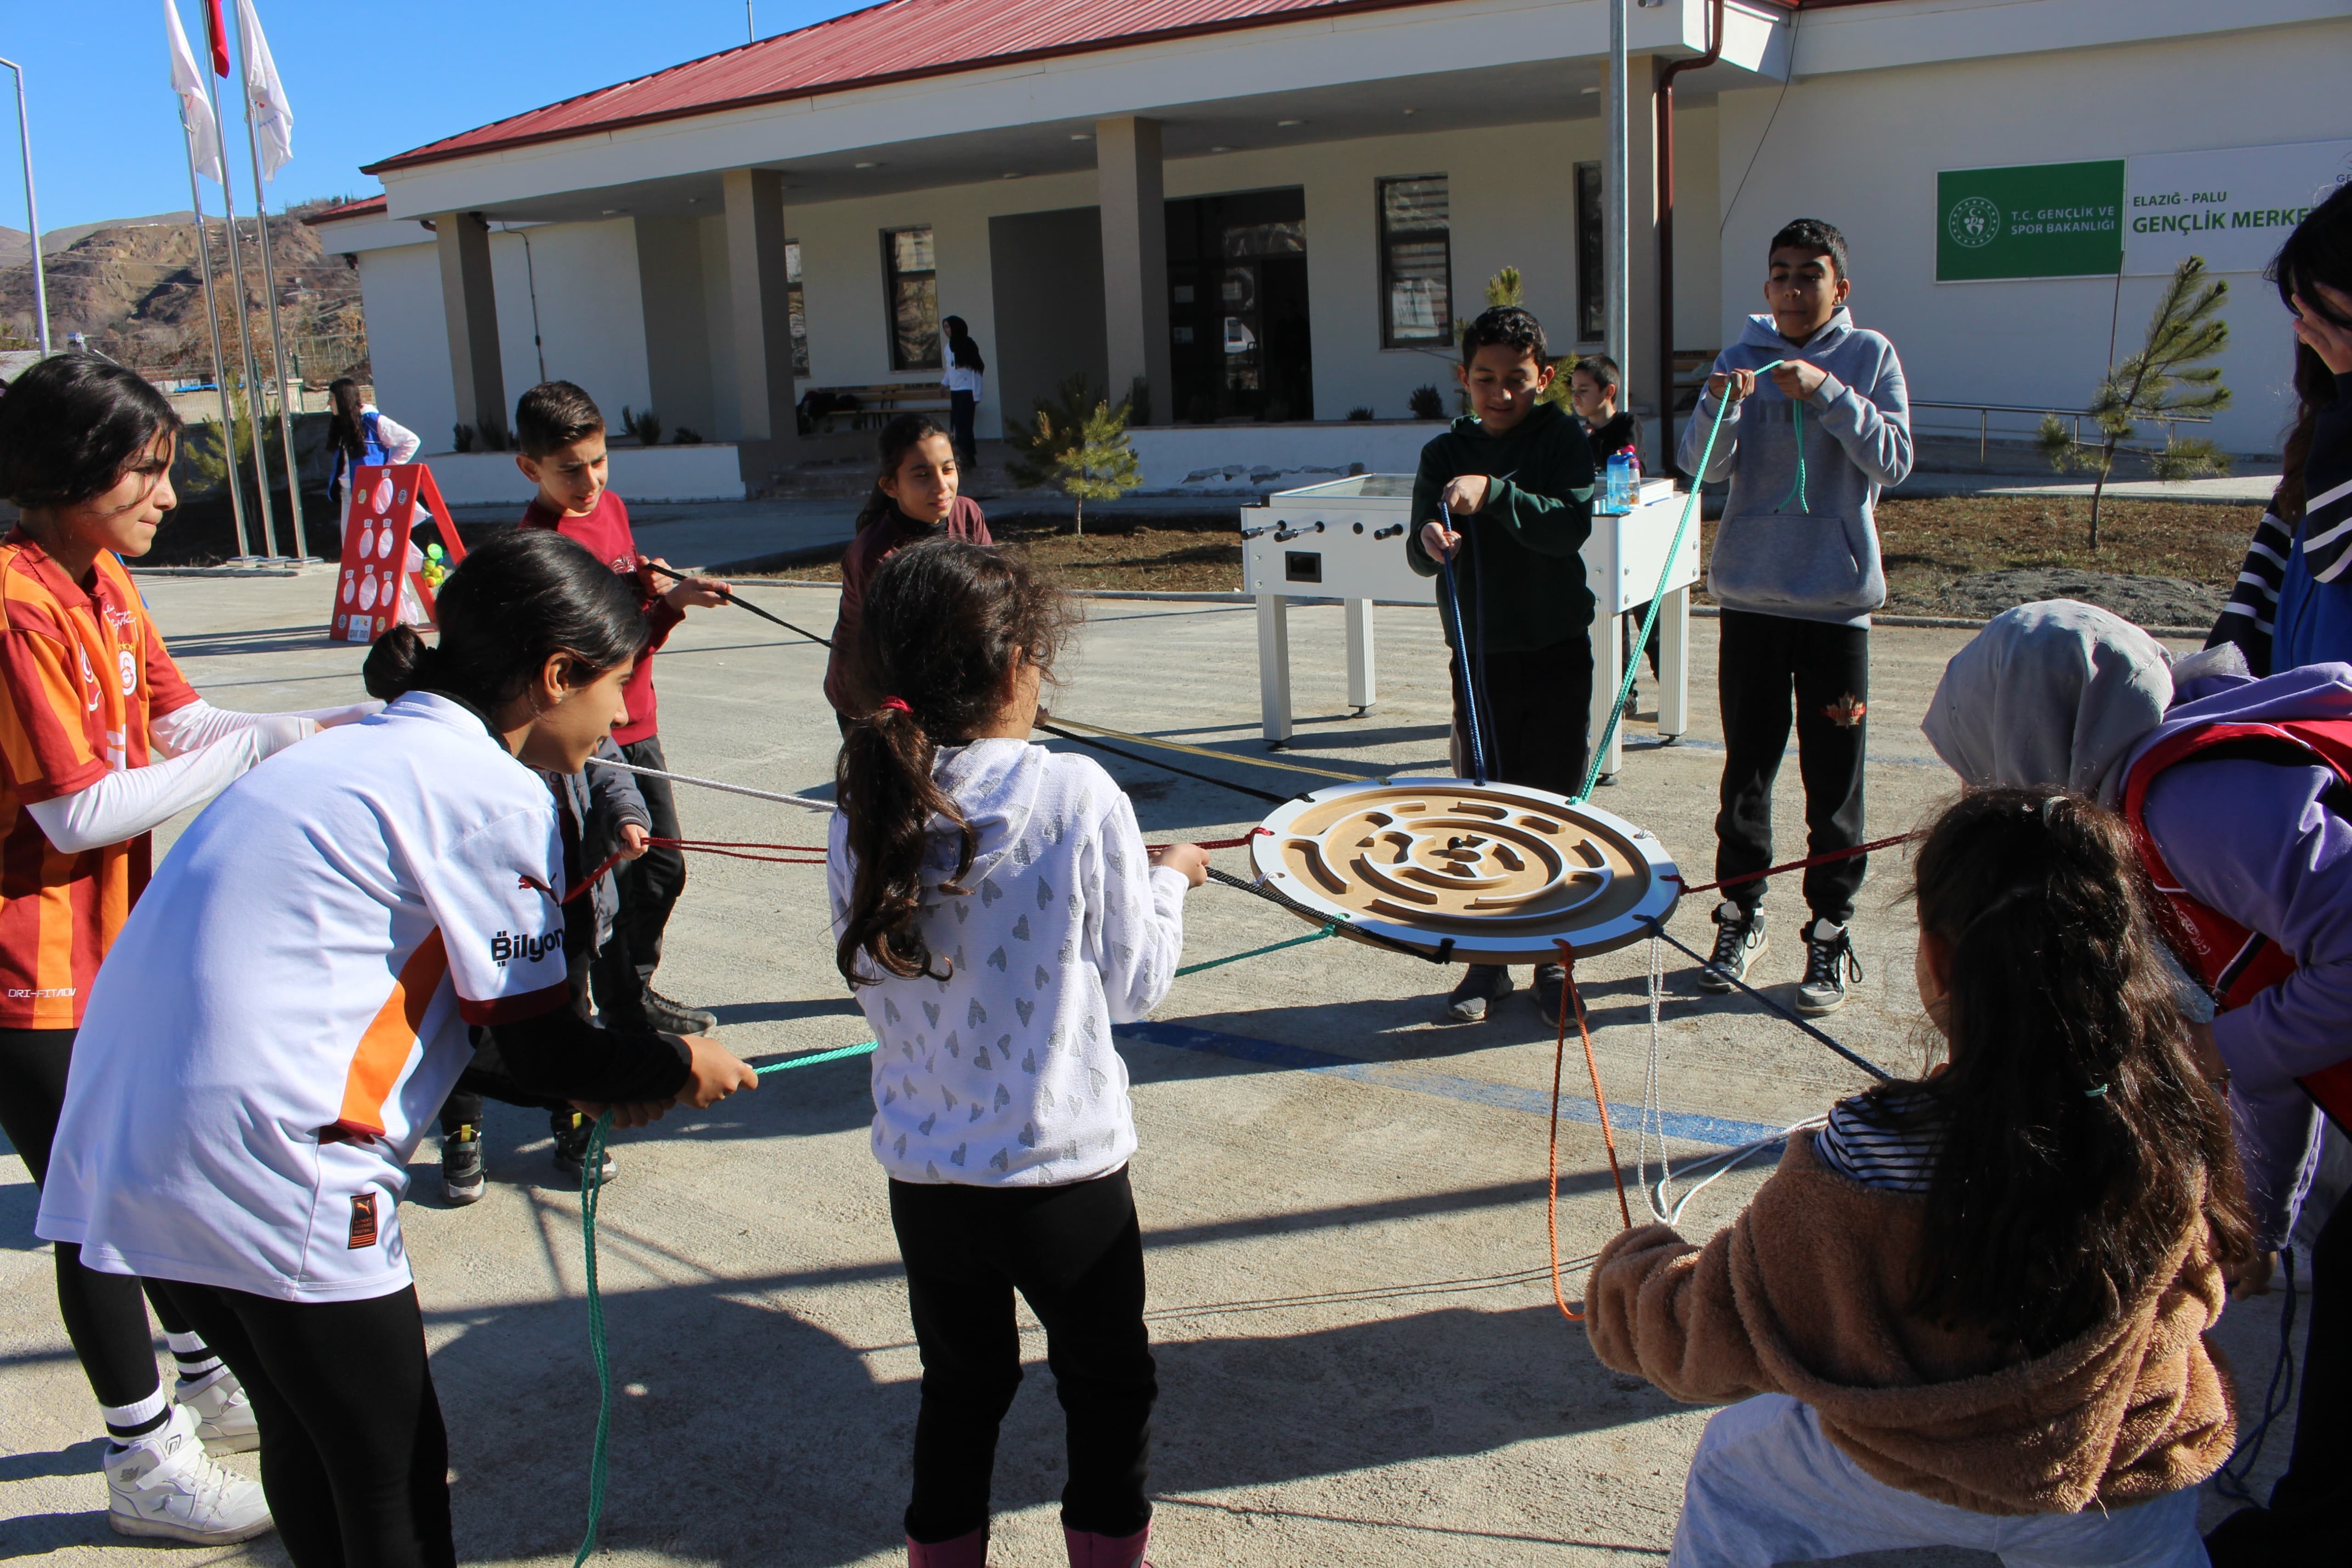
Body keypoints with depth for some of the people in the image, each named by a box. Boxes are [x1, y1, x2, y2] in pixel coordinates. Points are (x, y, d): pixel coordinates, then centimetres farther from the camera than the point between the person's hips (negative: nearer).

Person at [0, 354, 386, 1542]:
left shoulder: (101, 580, 6)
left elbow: (184, 723, 3)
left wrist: (355, 724, -7)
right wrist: (259, 748, -20)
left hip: (111, 947, 9)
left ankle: (210, 1384, 41)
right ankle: (145, 1464, 22)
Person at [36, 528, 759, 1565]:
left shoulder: (355, 750, 17)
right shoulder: (494, 796, -11)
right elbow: (543, 1051, -5)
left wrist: (598, 1077, 21)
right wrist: (678, 1067, 12)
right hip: (265, 1166, -9)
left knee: (304, 1433, 25)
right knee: (394, 1480, 8)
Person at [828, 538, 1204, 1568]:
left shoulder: (866, 812, -7)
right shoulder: (1078, 797, -17)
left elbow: (873, 987, 6)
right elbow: (1134, 984, -8)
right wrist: (1167, 881, 10)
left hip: (923, 1169, 4)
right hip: (1065, 1173, -3)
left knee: (960, 1390, 24)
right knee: (1108, 1394, 19)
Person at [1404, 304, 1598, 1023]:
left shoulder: (1564, 439, -3)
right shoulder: (1445, 454, 3)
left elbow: (1573, 525, -18)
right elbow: (1420, 553, -6)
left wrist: (1494, 493, -30)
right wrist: (1429, 542, -29)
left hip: (1558, 649, -2)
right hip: (1480, 653, 2)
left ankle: (1554, 958, 17)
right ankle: (1487, 961, 18)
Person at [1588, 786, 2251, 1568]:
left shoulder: (1857, 1163, -35)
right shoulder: (2178, 1130, -25)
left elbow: (1702, 1341, -22)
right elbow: (2194, 1299, -3)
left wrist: (1626, 1266, -2)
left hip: (1908, 1486, -2)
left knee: (1733, 1460, 27)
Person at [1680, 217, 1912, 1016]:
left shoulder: (1870, 357, 1)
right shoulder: (1742, 360, 5)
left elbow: (1893, 458, -9)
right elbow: (1703, 463, -5)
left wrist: (1826, 393, -19)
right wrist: (1722, 406, -24)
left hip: (1836, 597, -2)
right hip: (1750, 594, 2)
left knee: (1834, 781, 3)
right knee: (1746, 770, 10)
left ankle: (1830, 937, 14)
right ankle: (1740, 918, 24)